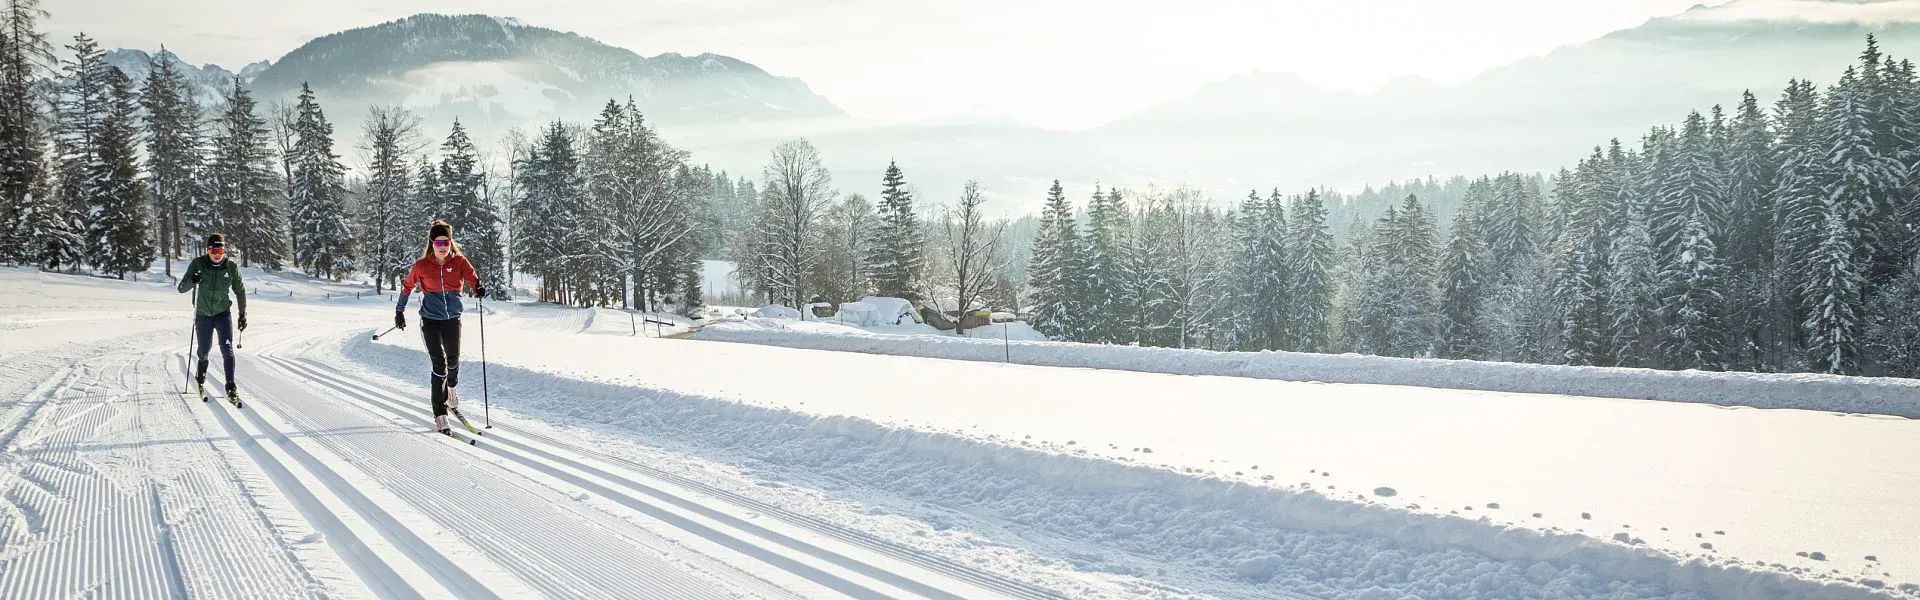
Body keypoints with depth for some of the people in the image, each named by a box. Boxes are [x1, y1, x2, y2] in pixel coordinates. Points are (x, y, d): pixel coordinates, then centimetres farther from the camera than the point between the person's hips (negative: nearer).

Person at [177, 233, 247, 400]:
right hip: (203, 314, 1)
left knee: (227, 349, -16)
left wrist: (243, 314, 8)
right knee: (203, 352, 13)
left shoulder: (231, 267, -9)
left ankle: (231, 386, -16)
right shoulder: (198, 264, -12)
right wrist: (192, 281, -36)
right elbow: (181, 288, -14)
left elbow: (240, 291, 6)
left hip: (223, 313, -1)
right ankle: (201, 380, 40)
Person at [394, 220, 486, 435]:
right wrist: (399, 312, 13)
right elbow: (407, 286, 7)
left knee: (453, 360, 13)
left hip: (452, 319, 2)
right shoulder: (422, 265, -7)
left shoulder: (459, 261, -4)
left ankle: (451, 389, 48)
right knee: (439, 364, -10)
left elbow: (472, 278, -15)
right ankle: (440, 415, -4)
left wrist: (479, 288, -38)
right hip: (430, 320, -2)